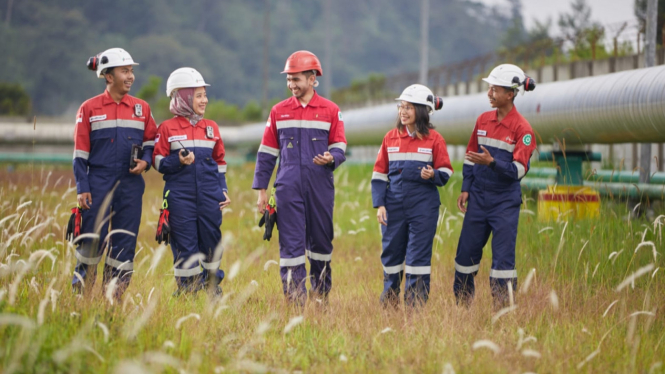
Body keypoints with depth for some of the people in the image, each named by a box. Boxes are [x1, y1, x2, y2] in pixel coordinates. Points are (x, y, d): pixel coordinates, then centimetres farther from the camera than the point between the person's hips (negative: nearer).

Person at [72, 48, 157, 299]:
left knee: (125, 241, 2)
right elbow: (80, 153, 0)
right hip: (99, 182, -3)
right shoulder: (89, 108, 0)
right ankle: (81, 294, 9)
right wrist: (82, 188, -6)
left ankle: (114, 296, 11)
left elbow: (151, 142, 16)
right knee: (92, 239, -4)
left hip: (130, 184, 3)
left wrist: (145, 161, -5)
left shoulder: (142, 108, 8)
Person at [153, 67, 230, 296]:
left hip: (209, 196, 3)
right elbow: (158, 162, -1)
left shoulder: (211, 127, 11)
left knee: (211, 240, 5)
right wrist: (178, 161, -18)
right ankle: (186, 291, 9)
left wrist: (223, 190, 9)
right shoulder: (167, 128, -1)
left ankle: (213, 287, 17)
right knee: (185, 244, 0)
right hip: (180, 197, -3)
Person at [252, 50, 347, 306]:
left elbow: (340, 148, 5)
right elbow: (267, 152, 10)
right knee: (291, 243, -4)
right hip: (288, 187, 0)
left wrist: (331, 158, -19)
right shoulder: (279, 112, 9)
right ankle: (295, 300, -3)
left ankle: (321, 294, 20)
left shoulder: (330, 111, 5)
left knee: (321, 241, 7)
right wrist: (261, 190, 5)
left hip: (320, 187, 0)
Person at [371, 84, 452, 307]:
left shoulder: (434, 139, -1)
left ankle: (416, 303, 3)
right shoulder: (390, 138, 7)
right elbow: (379, 173, 8)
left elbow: (446, 172, 3)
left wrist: (433, 175, -20)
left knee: (419, 253, -2)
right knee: (391, 251, 8)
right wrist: (379, 204, 0)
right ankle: (389, 301, 20)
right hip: (394, 205, 3)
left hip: (423, 206, -3)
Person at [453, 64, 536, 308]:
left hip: (505, 202, -5)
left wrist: (491, 162, -29)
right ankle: (461, 305, 18)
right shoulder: (483, 120, 6)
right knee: (466, 251, 7)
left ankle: (504, 311, 2)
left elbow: (519, 170, -15)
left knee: (503, 257, -5)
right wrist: (466, 189, 6)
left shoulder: (522, 128, -10)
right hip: (478, 197, 5)